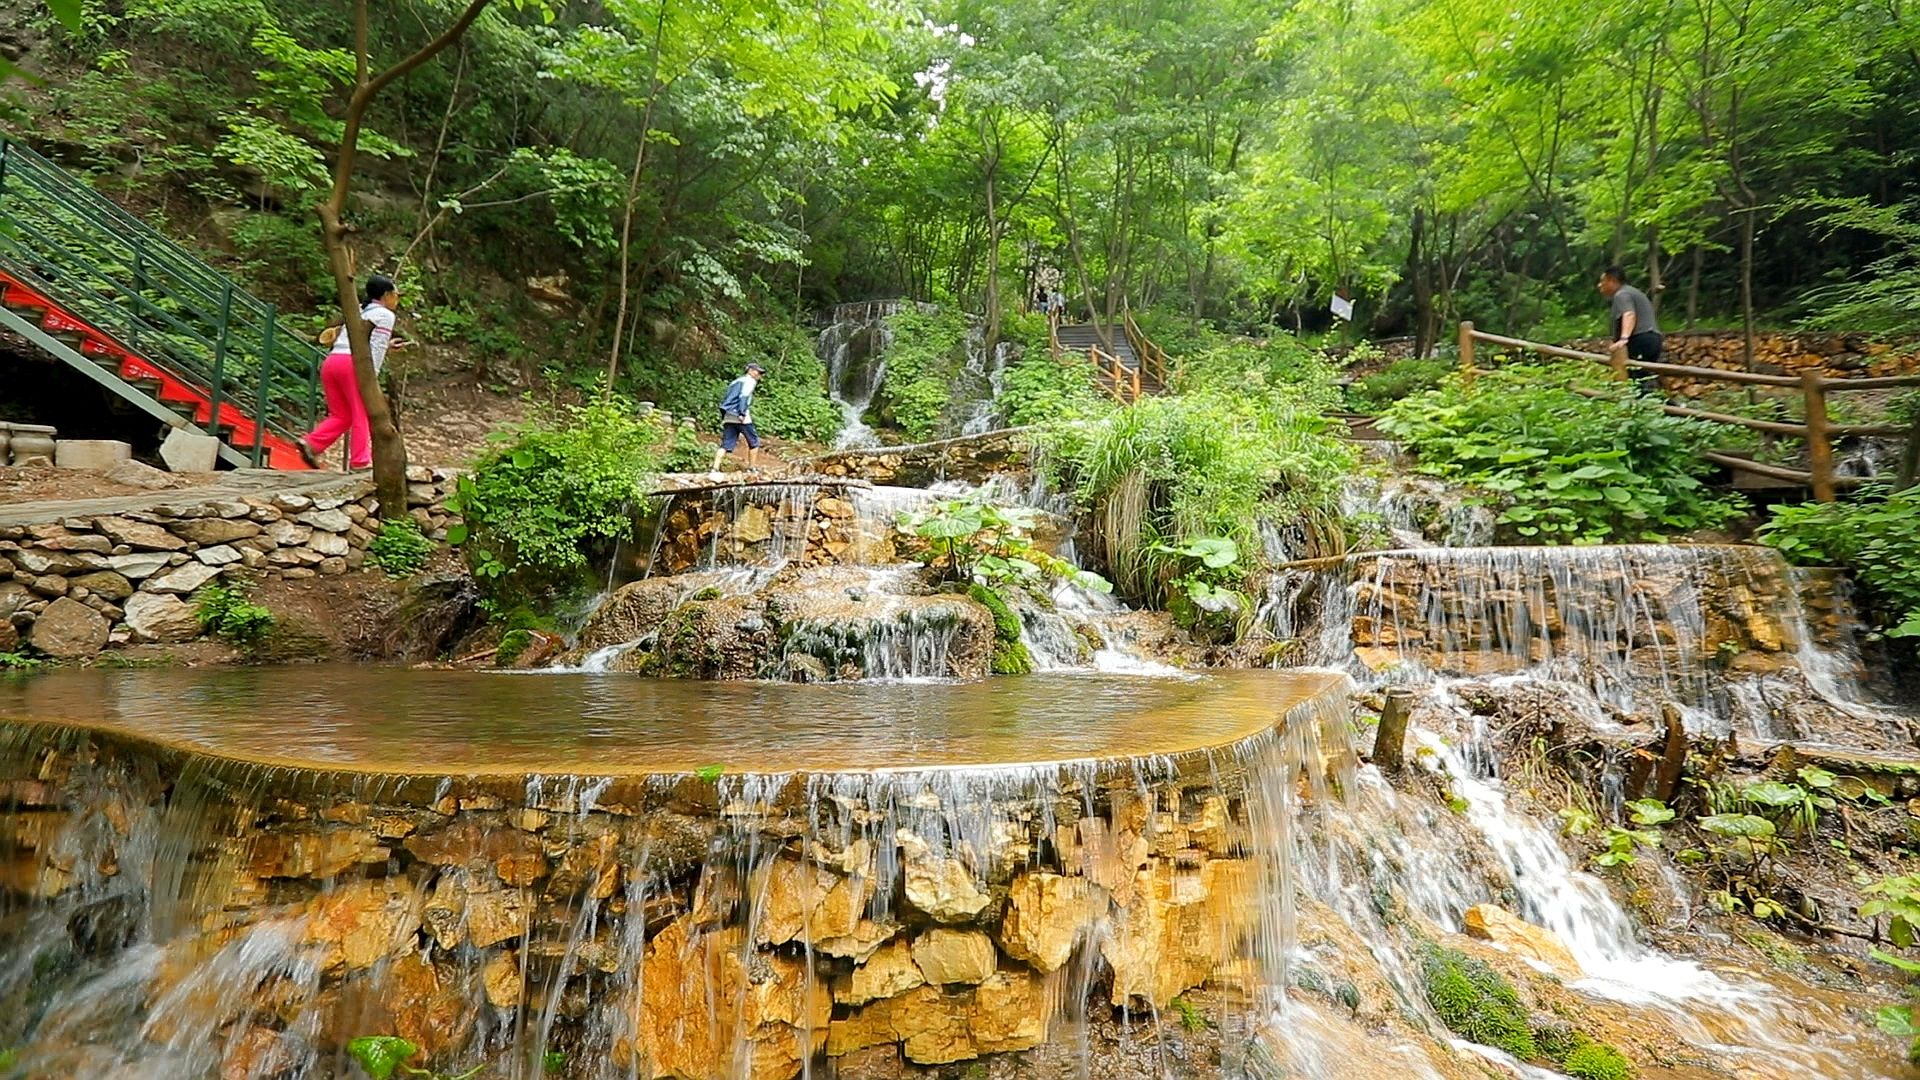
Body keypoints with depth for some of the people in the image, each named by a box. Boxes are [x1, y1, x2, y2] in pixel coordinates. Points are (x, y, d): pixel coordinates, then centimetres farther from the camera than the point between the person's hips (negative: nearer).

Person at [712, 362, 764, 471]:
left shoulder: (736, 382, 27)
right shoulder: (750, 381, 2)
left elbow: (725, 401, 23)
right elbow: (744, 396, -15)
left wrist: (723, 419, 21)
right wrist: (742, 413, -22)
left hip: (728, 416, 8)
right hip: (740, 416, -7)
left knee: (726, 445, 1)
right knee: (754, 442, 6)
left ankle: (715, 468, -11)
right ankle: (752, 468, 9)